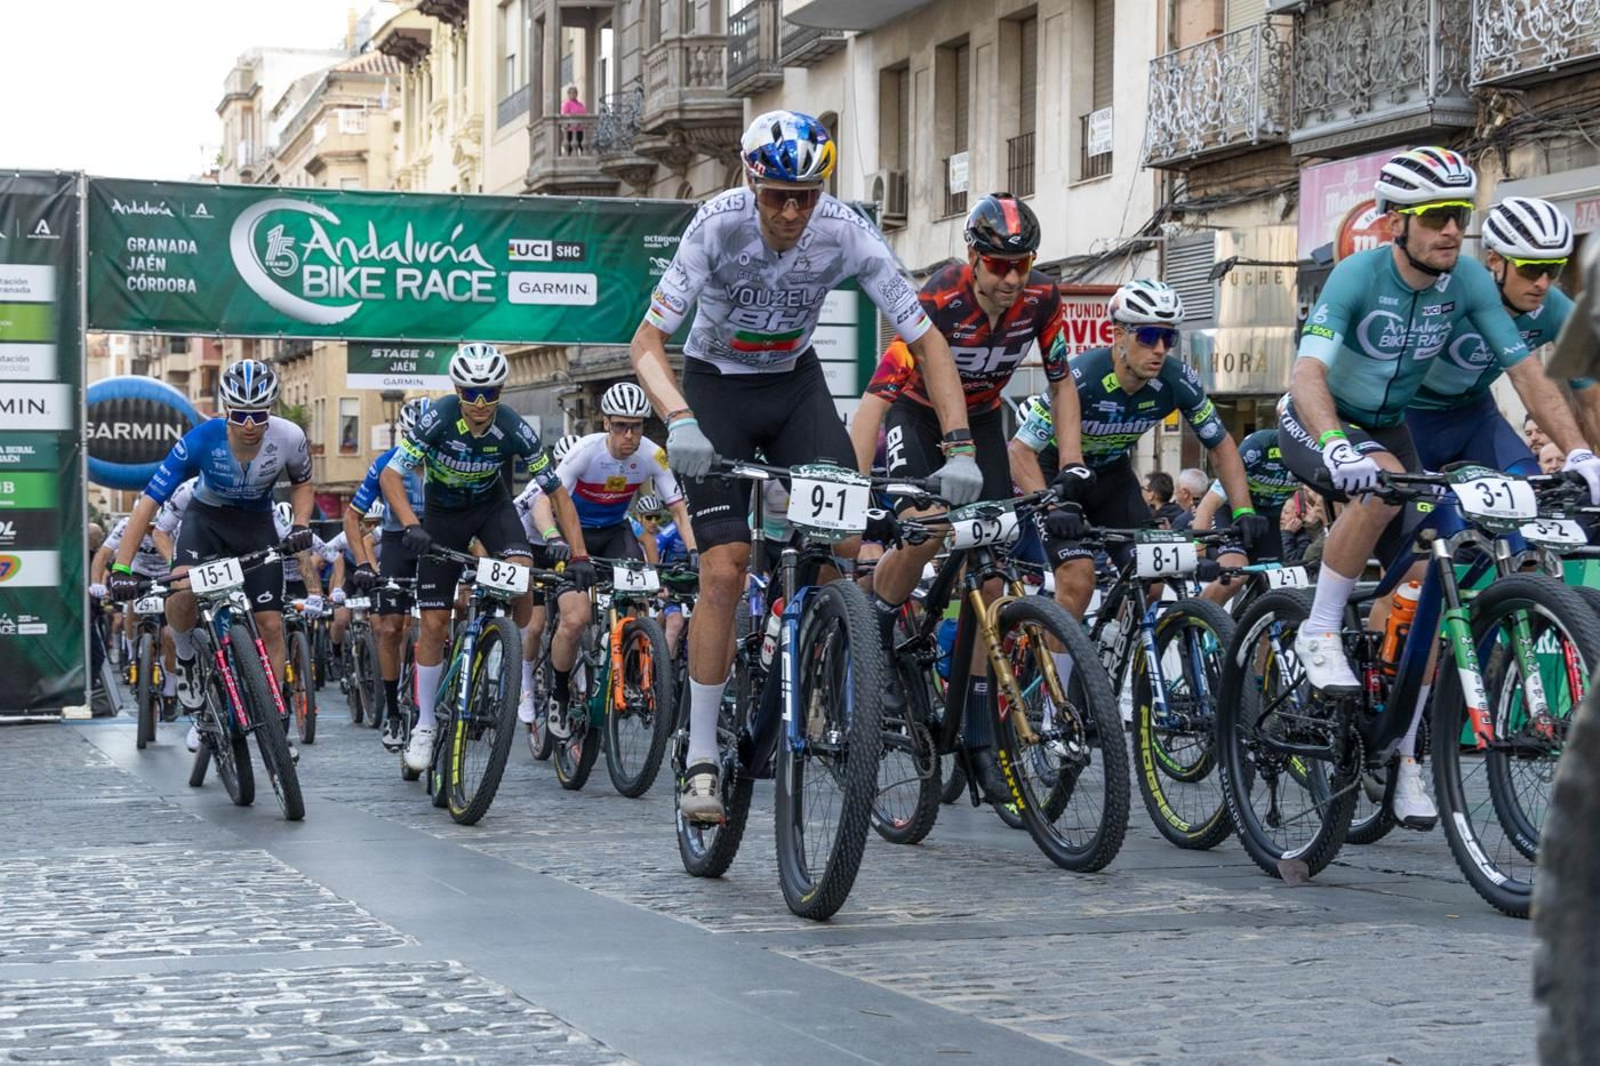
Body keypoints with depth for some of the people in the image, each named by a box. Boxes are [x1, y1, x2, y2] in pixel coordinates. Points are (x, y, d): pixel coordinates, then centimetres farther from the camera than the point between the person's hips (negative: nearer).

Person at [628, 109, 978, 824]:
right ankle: (701, 760, -7)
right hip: (716, 386, -2)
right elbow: (646, 344, -26)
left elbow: (927, 342, -17)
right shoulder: (718, 224, -27)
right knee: (724, 569, -14)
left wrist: (959, 445, -29)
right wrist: (678, 421, -46)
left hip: (796, 384, 2)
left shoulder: (847, 234, -22)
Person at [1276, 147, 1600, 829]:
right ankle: (1320, 632, -22)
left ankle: (1402, 757, 3)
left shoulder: (1469, 281, -13)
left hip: (1389, 428, 5)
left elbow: (1525, 372, -13)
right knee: (1383, 482, -39)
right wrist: (1338, 447, -57)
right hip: (1317, 423, -5)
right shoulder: (1358, 275, -26)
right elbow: (1308, 372, -38)